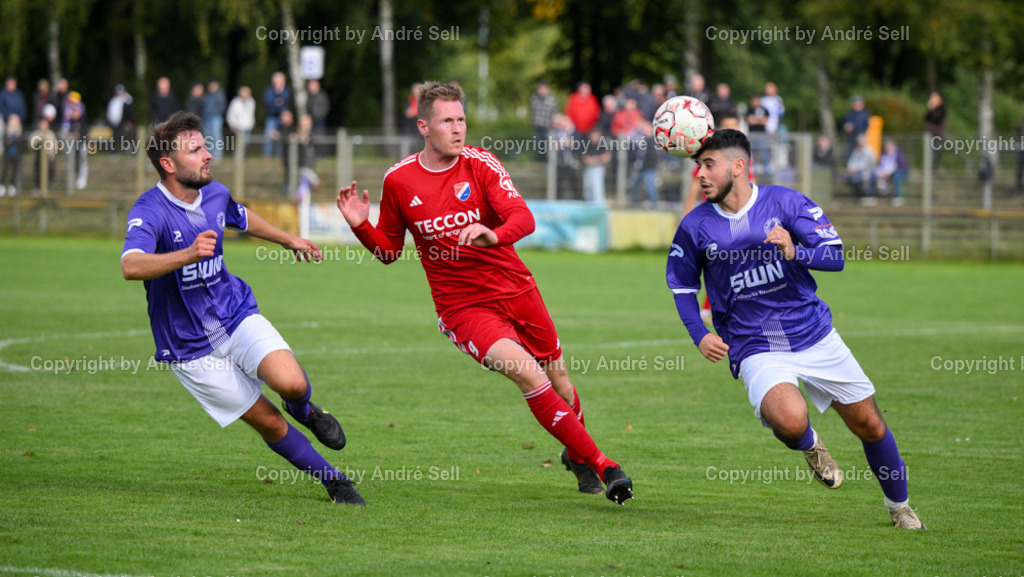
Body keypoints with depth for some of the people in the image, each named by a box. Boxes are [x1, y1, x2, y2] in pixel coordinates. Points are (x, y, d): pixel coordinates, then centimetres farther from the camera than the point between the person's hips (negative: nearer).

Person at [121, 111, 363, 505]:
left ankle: (305, 411, 14)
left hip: (238, 316, 4)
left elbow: (242, 218, 24)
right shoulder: (149, 212, -23)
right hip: (191, 349, -4)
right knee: (269, 423, -2)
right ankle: (333, 480, 18)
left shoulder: (214, 194, -2)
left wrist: (287, 240, 34)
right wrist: (188, 254, -56)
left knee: (292, 382, -22)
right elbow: (131, 266, -43)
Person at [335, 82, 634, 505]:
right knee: (526, 372, -23)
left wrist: (493, 235, -42)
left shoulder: (480, 164, -8)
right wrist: (361, 226, -10)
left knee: (557, 379, 13)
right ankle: (601, 465, -18)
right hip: (462, 307, -2)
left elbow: (523, 218, -21)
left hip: (516, 290, 2)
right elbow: (389, 250, 9)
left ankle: (576, 456, 45)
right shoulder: (398, 180, -4)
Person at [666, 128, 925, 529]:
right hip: (755, 351, -1)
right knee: (790, 420, -31)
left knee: (869, 426, 6)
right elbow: (681, 285, 14)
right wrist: (699, 335, 0)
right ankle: (810, 446, 8)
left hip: (815, 336, 1)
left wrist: (795, 252, -28)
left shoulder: (785, 202, -6)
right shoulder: (695, 227, -2)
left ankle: (899, 506, 32)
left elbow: (835, 255, -9)